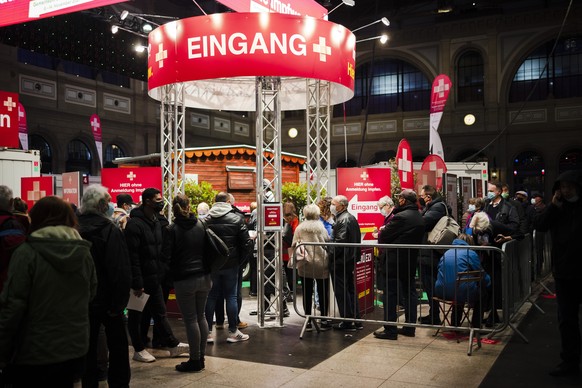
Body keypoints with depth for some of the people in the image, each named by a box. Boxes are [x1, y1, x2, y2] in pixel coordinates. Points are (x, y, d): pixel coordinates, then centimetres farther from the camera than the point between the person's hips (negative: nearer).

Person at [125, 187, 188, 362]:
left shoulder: (156, 221, 10)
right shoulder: (134, 224, -17)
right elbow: (132, 256, -21)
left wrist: (161, 272, 10)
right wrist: (136, 283, -23)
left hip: (154, 278, 8)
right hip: (139, 280, -8)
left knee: (160, 312, 15)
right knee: (136, 315, 8)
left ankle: (172, 345, 23)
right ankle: (139, 349, 20)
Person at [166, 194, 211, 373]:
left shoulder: (172, 229, -9)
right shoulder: (200, 225, 4)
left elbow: (168, 256, -9)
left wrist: (168, 278, 4)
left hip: (184, 280, -5)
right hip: (204, 277, 5)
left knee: (190, 319, 2)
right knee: (201, 316, 14)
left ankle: (195, 360, 9)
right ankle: (201, 357, 21)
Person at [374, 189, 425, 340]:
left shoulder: (400, 217, -19)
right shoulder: (420, 218, 8)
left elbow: (383, 237, -17)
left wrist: (380, 233, 7)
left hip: (393, 262, -8)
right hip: (411, 262, 8)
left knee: (390, 295, -1)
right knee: (410, 293, 13)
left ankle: (390, 330, 2)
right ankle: (410, 327, 20)